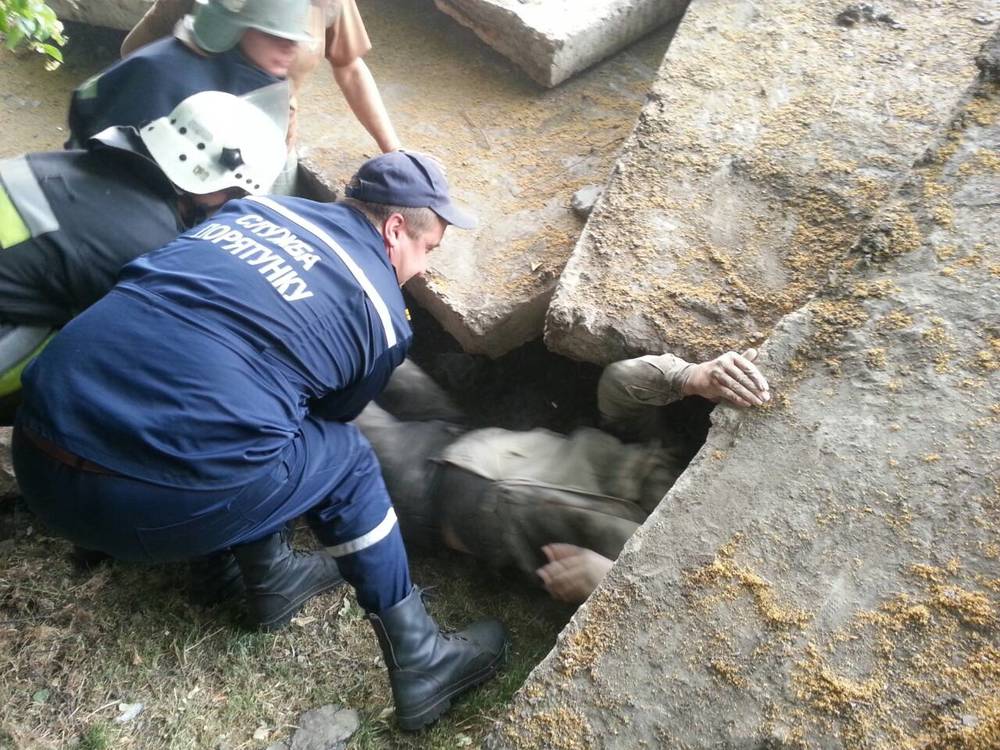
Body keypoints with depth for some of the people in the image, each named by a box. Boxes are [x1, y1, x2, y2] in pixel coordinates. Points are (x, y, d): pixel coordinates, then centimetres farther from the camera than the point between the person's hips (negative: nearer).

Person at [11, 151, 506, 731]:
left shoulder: (257, 206, 19)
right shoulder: (382, 314, 6)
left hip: (36, 459, 7)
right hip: (158, 501, -6)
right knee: (346, 459, 16)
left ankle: (273, 577, 42)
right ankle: (421, 664, 25)